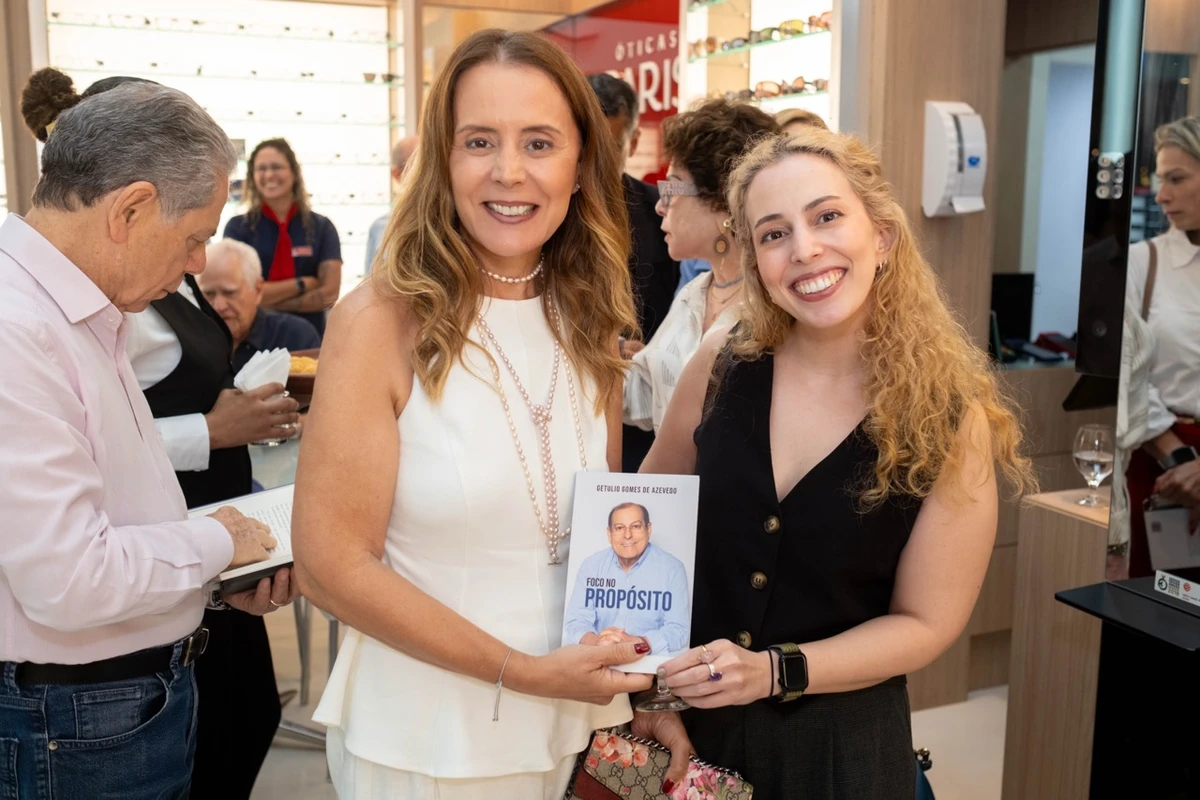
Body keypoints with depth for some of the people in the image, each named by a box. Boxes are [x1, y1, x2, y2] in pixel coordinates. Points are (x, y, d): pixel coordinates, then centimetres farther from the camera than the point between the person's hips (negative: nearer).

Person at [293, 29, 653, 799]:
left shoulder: (592, 323, -1)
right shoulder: (382, 320, -16)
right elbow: (332, 563, -16)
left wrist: (635, 680, -3)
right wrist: (523, 671, -17)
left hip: (565, 722, 5)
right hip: (423, 733, -4)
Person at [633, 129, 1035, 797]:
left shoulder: (952, 419, -14)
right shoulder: (721, 368, -9)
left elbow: (925, 622, -10)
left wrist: (773, 671, -20)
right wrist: (651, 687, -4)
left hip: (843, 744, -2)